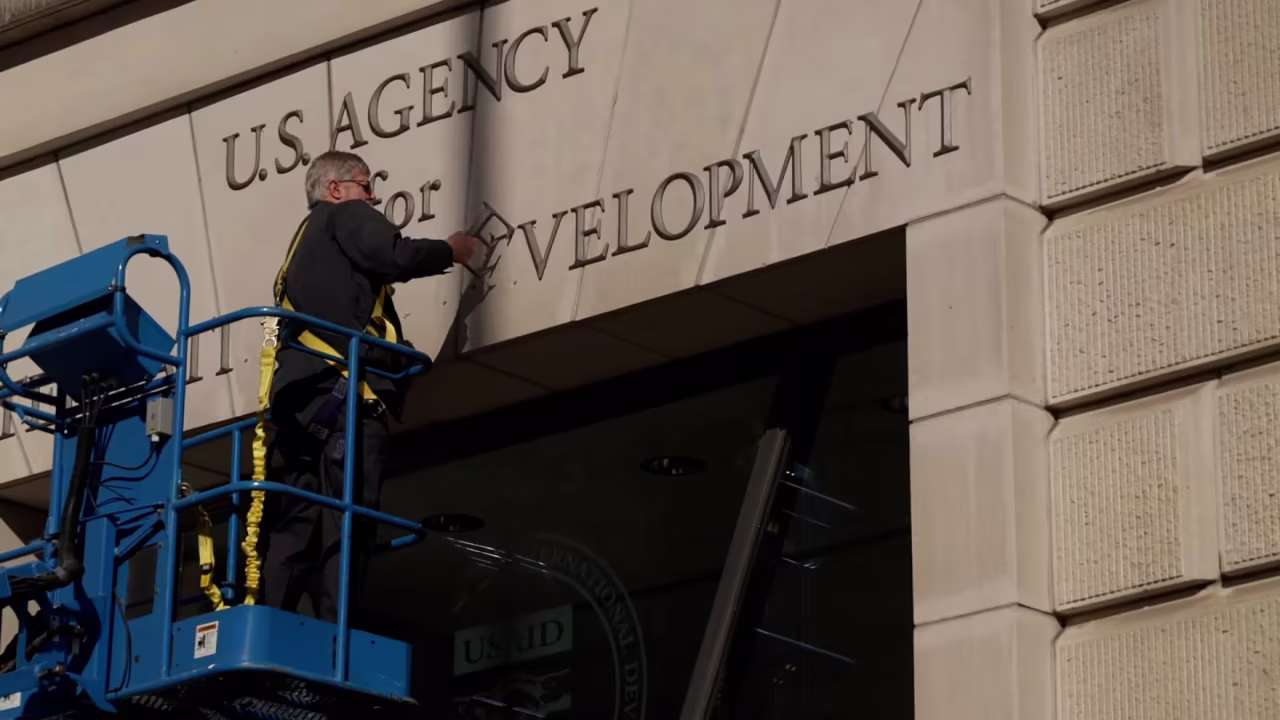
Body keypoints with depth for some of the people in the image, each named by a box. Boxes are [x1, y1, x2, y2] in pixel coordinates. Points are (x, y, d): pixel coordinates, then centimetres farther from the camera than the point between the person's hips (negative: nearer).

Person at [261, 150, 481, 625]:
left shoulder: (304, 246, 35)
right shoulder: (344, 216, 9)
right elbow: (394, 257, -9)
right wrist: (448, 252, 7)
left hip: (299, 395, 9)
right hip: (342, 389, -9)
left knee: (297, 527, 1)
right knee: (346, 522, -16)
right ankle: (333, 636, -25)